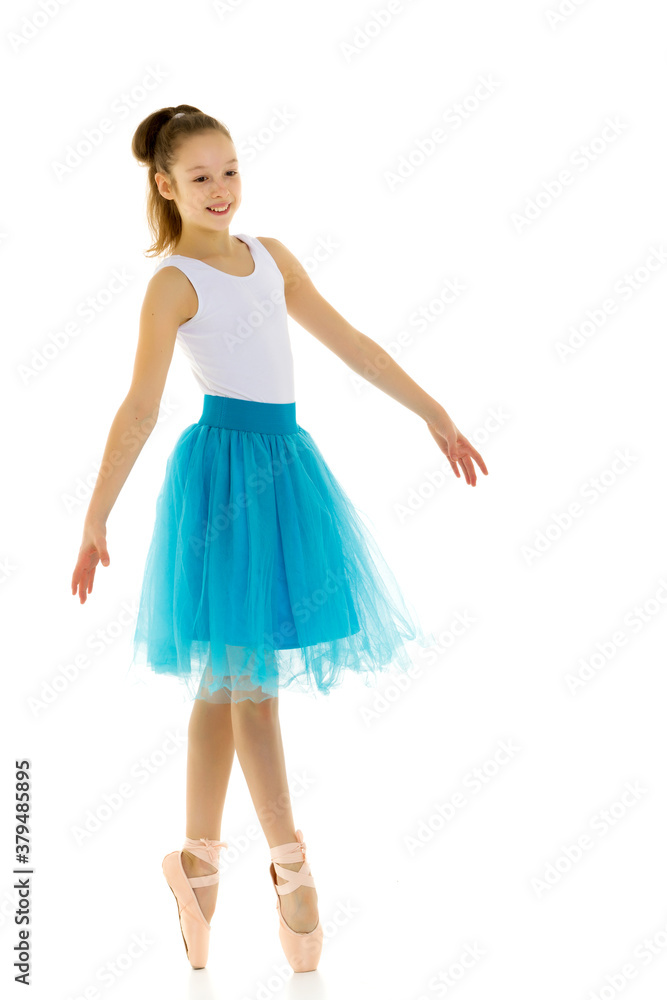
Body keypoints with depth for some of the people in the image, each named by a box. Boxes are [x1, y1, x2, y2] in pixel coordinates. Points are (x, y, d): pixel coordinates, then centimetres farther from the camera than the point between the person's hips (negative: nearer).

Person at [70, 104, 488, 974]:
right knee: (245, 671, -3)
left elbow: (349, 342, 16)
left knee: (228, 672, 11)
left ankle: (199, 858, 20)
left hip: (284, 461, 7)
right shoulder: (174, 282, -6)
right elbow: (140, 410, -13)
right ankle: (290, 862, 5)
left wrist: (434, 413, 16)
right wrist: (95, 521, -16)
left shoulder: (270, 255, 13)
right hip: (226, 467, -7)